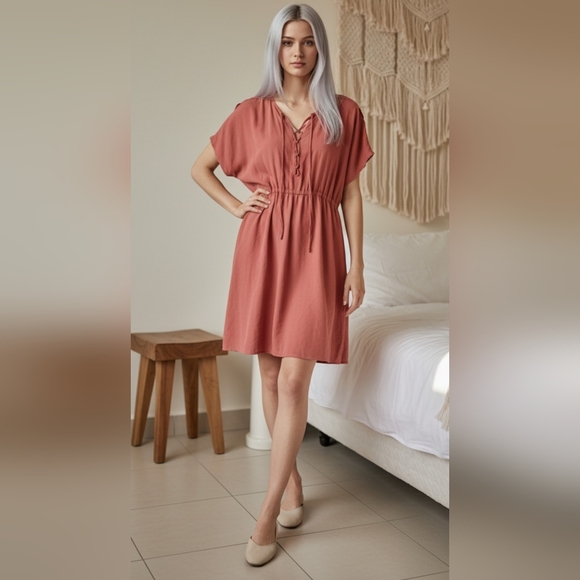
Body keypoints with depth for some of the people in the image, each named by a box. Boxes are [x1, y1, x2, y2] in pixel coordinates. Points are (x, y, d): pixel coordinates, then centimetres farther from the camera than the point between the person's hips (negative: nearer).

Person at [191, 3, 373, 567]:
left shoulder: (345, 114, 5)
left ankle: (268, 511, -1)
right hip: (262, 246, 2)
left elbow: (351, 194, 4)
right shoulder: (251, 113, 6)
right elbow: (200, 168, 17)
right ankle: (291, 479, 26)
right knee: (270, 375, 8)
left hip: (316, 250, -2)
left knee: (294, 379, -8)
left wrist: (357, 266, -1)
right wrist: (236, 205, 3)